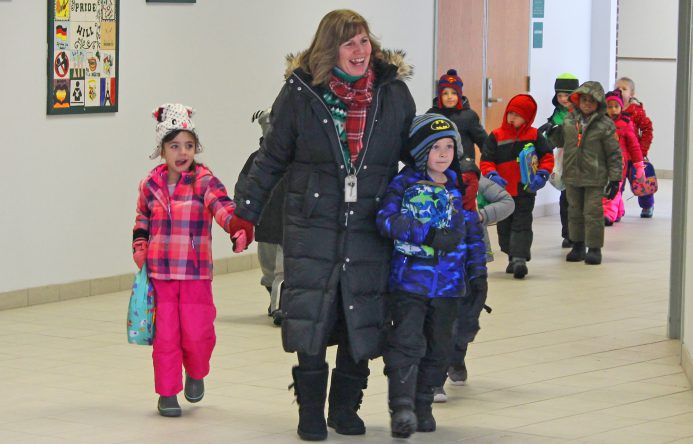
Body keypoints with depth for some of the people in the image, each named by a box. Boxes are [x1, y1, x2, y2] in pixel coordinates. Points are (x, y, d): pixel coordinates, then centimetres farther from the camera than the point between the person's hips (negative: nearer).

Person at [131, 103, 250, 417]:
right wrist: (139, 250, 5)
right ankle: (167, 393, 13)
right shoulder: (151, 185, 5)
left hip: (196, 273, -2)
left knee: (197, 333, -2)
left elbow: (223, 207, -22)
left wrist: (238, 228, -41)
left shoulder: (204, 182, -6)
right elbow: (142, 222, 19)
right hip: (159, 273, 2)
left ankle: (195, 374, 30)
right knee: (165, 335, 2)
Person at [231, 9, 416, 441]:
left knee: (361, 325, 7)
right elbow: (271, 158, 5)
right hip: (313, 228, -2)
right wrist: (246, 211, 3)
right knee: (311, 324, -2)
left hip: (370, 231, 2)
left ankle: (345, 407, 23)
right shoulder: (301, 92, -3)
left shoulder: (393, 92, 2)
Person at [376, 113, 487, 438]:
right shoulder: (404, 184, -4)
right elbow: (387, 219, -18)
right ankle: (401, 407, -12)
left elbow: (473, 233, 17)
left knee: (438, 348, 9)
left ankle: (422, 406, 22)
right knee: (408, 343, -14)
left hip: (447, 286, 5)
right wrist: (429, 234, -25)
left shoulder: (460, 189, 10)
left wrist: (477, 273, 12)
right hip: (409, 280, -5)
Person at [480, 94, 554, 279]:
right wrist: (492, 175, -21)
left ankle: (520, 258, -17)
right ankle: (513, 257, 28)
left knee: (522, 225, -10)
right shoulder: (496, 136, -1)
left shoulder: (534, 136, -2)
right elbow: (486, 160, -3)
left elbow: (547, 157, 1)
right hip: (502, 190, 3)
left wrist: (542, 175, -14)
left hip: (525, 190, -3)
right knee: (504, 227, 13)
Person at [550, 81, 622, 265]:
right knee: (575, 212, 13)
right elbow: (560, 141, 22)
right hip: (572, 176, 5)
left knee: (593, 213, -3)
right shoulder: (569, 120, 6)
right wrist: (553, 133, -1)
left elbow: (614, 154, -5)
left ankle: (594, 248, 7)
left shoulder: (605, 125, -7)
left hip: (594, 178, -5)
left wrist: (615, 179, -8)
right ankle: (578, 246, 24)